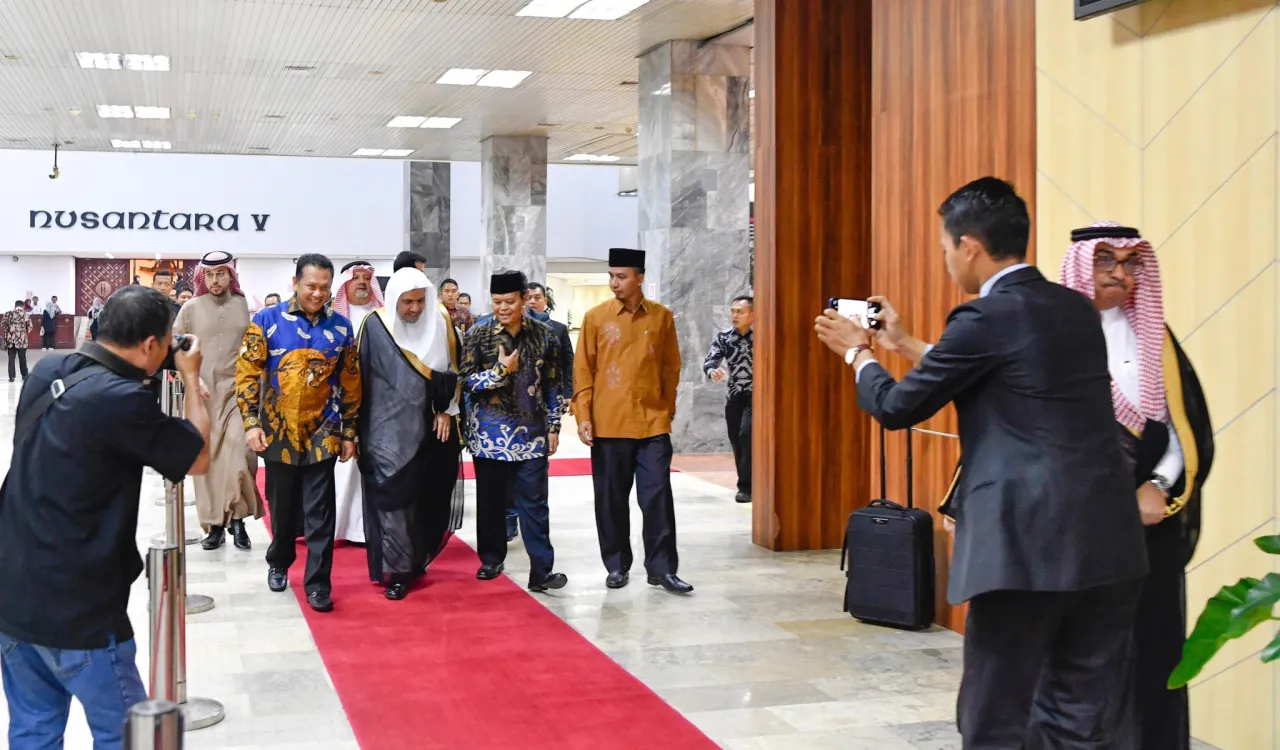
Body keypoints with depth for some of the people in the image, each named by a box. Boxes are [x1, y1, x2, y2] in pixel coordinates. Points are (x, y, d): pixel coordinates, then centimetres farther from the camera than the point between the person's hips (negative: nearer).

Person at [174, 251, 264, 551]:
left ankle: (237, 518, -2)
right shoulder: (190, 309, 4)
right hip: (202, 393, 1)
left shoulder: (246, 306, 4)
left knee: (239, 449, -15)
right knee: (206, 457, 3)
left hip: (238, 390, -1)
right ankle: (215, 524, 12)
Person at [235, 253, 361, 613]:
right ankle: (279, 563, 37)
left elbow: (350, 382, 6)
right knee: (282, 505, 15)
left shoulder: (340, 326, 1)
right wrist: (251, 422, -11)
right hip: (278, 430, 0)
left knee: (320, 511, -1)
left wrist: (349, 431, 5)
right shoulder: (267, 321, -4)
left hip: (322, 432, 0)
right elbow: (246, 373, -4)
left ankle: (318, 582, 5)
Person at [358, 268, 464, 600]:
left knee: (427, 497, 9)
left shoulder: (441, 324, 1)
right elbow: (362, 377, -6)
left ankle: (416, 559, 26)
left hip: (430, 427, 3)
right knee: (393, 499, -5)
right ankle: (397, 571, 2)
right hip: (389, 430, -3)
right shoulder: (376, 327, -9)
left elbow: (454, 372, 7)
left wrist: (446, 410, -2)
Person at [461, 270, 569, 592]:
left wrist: (553, 426, 4)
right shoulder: (478, 333, -3)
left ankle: (542, 569, 0)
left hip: (531, 432, 0)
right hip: (489, 432, 0)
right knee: (491, 499, 10)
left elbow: (553, 384, 6)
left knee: (534, 502, -1)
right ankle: (491, 559, 26)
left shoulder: (542, 334, 2)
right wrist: (500, 370, -17)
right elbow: (466, 380, -6)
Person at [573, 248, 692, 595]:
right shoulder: (595, 317, 0)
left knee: (658, 497, -1)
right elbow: (583, 370, 1)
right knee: (611, 499, 6)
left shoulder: (662, 316, 3)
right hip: (608, 424, 0)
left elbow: (671, 368, 10)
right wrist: (583, 416, -6)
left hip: (653, 423, 0)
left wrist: (668, 410, 8)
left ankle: (662, 568, 7)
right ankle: (617, 566, 19)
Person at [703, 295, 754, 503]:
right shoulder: (723, 337, 2)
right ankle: (748, 484, 24)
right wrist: (712, 370, -31)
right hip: (734, 396, 5)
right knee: (737, 441, 8)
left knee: (747, 435, -20)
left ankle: (746, 487, -15)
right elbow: (710, 359, -8)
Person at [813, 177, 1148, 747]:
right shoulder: (1077, 309, 13)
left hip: (1028, 545, -7)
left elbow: (897, 407, 0)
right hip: (1108, 541, 7)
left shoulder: (987, 317, -9)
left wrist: (857, 352, 19)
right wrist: (904, 345, 34)